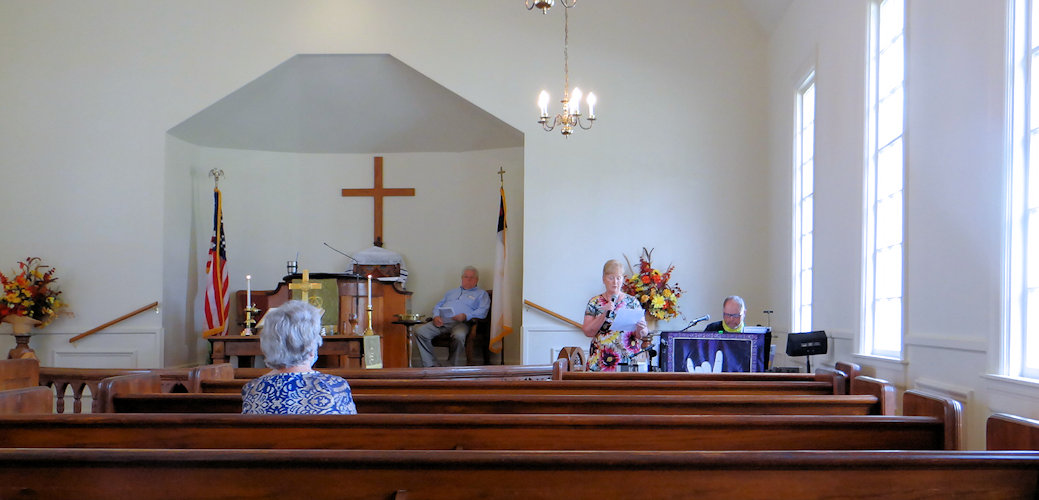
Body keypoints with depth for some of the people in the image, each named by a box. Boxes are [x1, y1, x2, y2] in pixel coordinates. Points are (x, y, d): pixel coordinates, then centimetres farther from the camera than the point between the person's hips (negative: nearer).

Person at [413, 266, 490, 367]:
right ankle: (430, 365, -20)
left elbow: (482, 311, 2)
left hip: (460, 322, -4)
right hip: (442, 320, 4)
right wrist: (436, 316, 3)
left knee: (459, 335, -41)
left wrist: (465, 316, -16)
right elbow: (437, 306, 28)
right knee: (420, 332, -23)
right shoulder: (451, 292, 35)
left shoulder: (481, 294, 20)